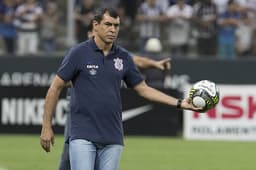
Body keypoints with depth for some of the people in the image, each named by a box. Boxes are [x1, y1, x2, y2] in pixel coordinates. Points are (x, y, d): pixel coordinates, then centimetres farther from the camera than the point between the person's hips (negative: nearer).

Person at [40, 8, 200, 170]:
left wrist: (179, 103, 8)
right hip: (83, 136, -4)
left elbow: (143, 89, 15)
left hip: (113, 138, 4)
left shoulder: (124, 57, 8)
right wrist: (47, 126, -3)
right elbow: (56, 87, 0)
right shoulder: (79, 53, -3)